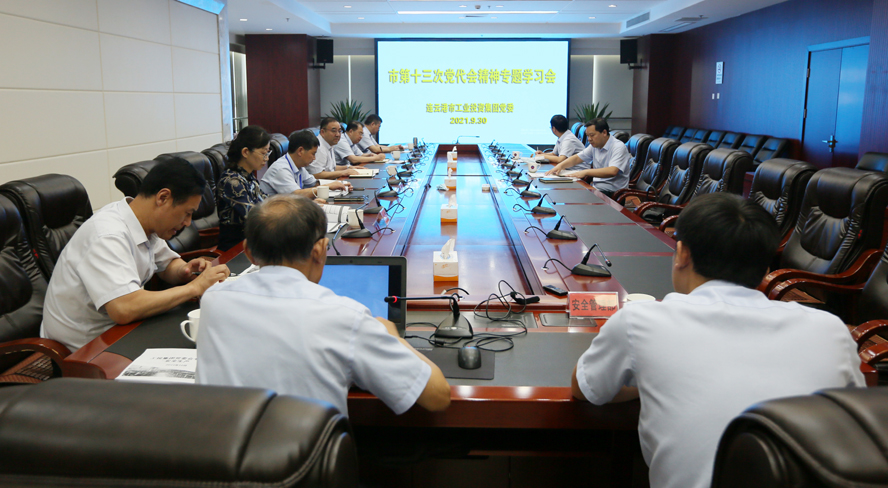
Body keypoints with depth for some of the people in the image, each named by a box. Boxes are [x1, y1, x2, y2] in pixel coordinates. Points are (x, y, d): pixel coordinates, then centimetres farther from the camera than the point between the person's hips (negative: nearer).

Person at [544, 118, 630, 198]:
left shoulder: (619, 147, -14)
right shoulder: (595, 145, 12)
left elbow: (612, 171, -29)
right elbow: (576, 158, 19)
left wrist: (585, 172, -31)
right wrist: (560, 166, -1)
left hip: (612, 193, -8)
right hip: (596, 187, 8)